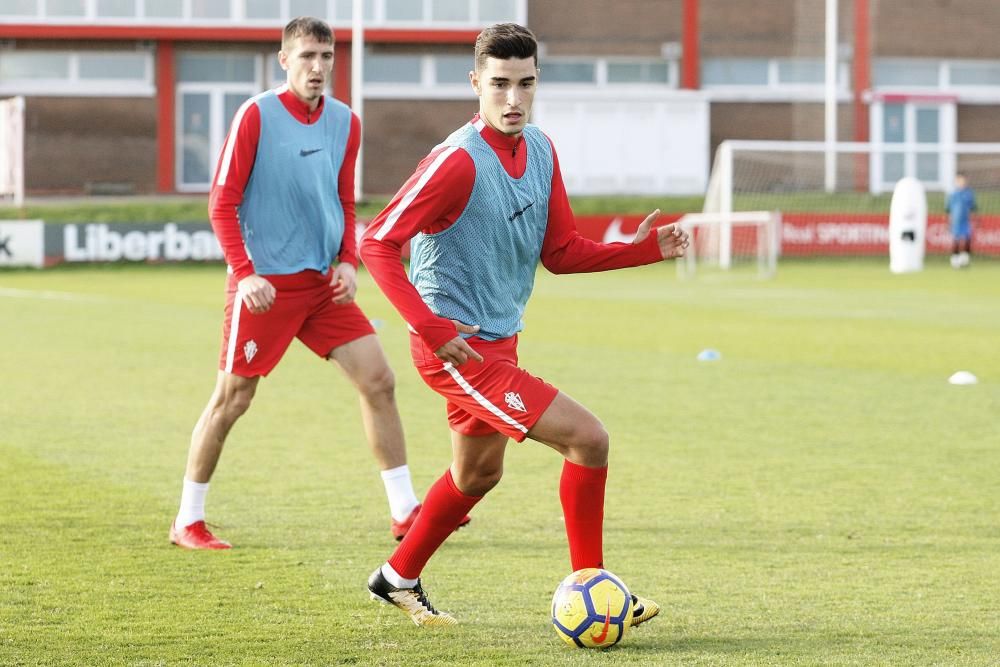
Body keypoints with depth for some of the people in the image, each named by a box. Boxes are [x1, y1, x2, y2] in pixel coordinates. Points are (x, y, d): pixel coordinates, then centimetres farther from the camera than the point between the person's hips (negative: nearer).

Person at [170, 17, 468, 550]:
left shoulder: (344, 123, 7)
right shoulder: (256, 116, -9)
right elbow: (222, 202, -9)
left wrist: (348, 261, 0)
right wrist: (244, 274, -17)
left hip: (323, 283, 5)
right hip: (265, 285, -5)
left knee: (378, 379, -2)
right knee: (232, 398, 1)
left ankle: (405, 511, 5)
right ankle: (187, 522, 14)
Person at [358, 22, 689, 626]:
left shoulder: (540, 151, 3)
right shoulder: (459, 161, -22)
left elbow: (560, 252, 9)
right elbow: (378, 243, -22)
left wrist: (642, 250, -5)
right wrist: (432, 328, -28)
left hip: (499, 340, 10)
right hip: (459, 348, -10)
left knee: (479, 473, 27)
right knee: (588, 438, -16)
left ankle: (399, 577, 47)